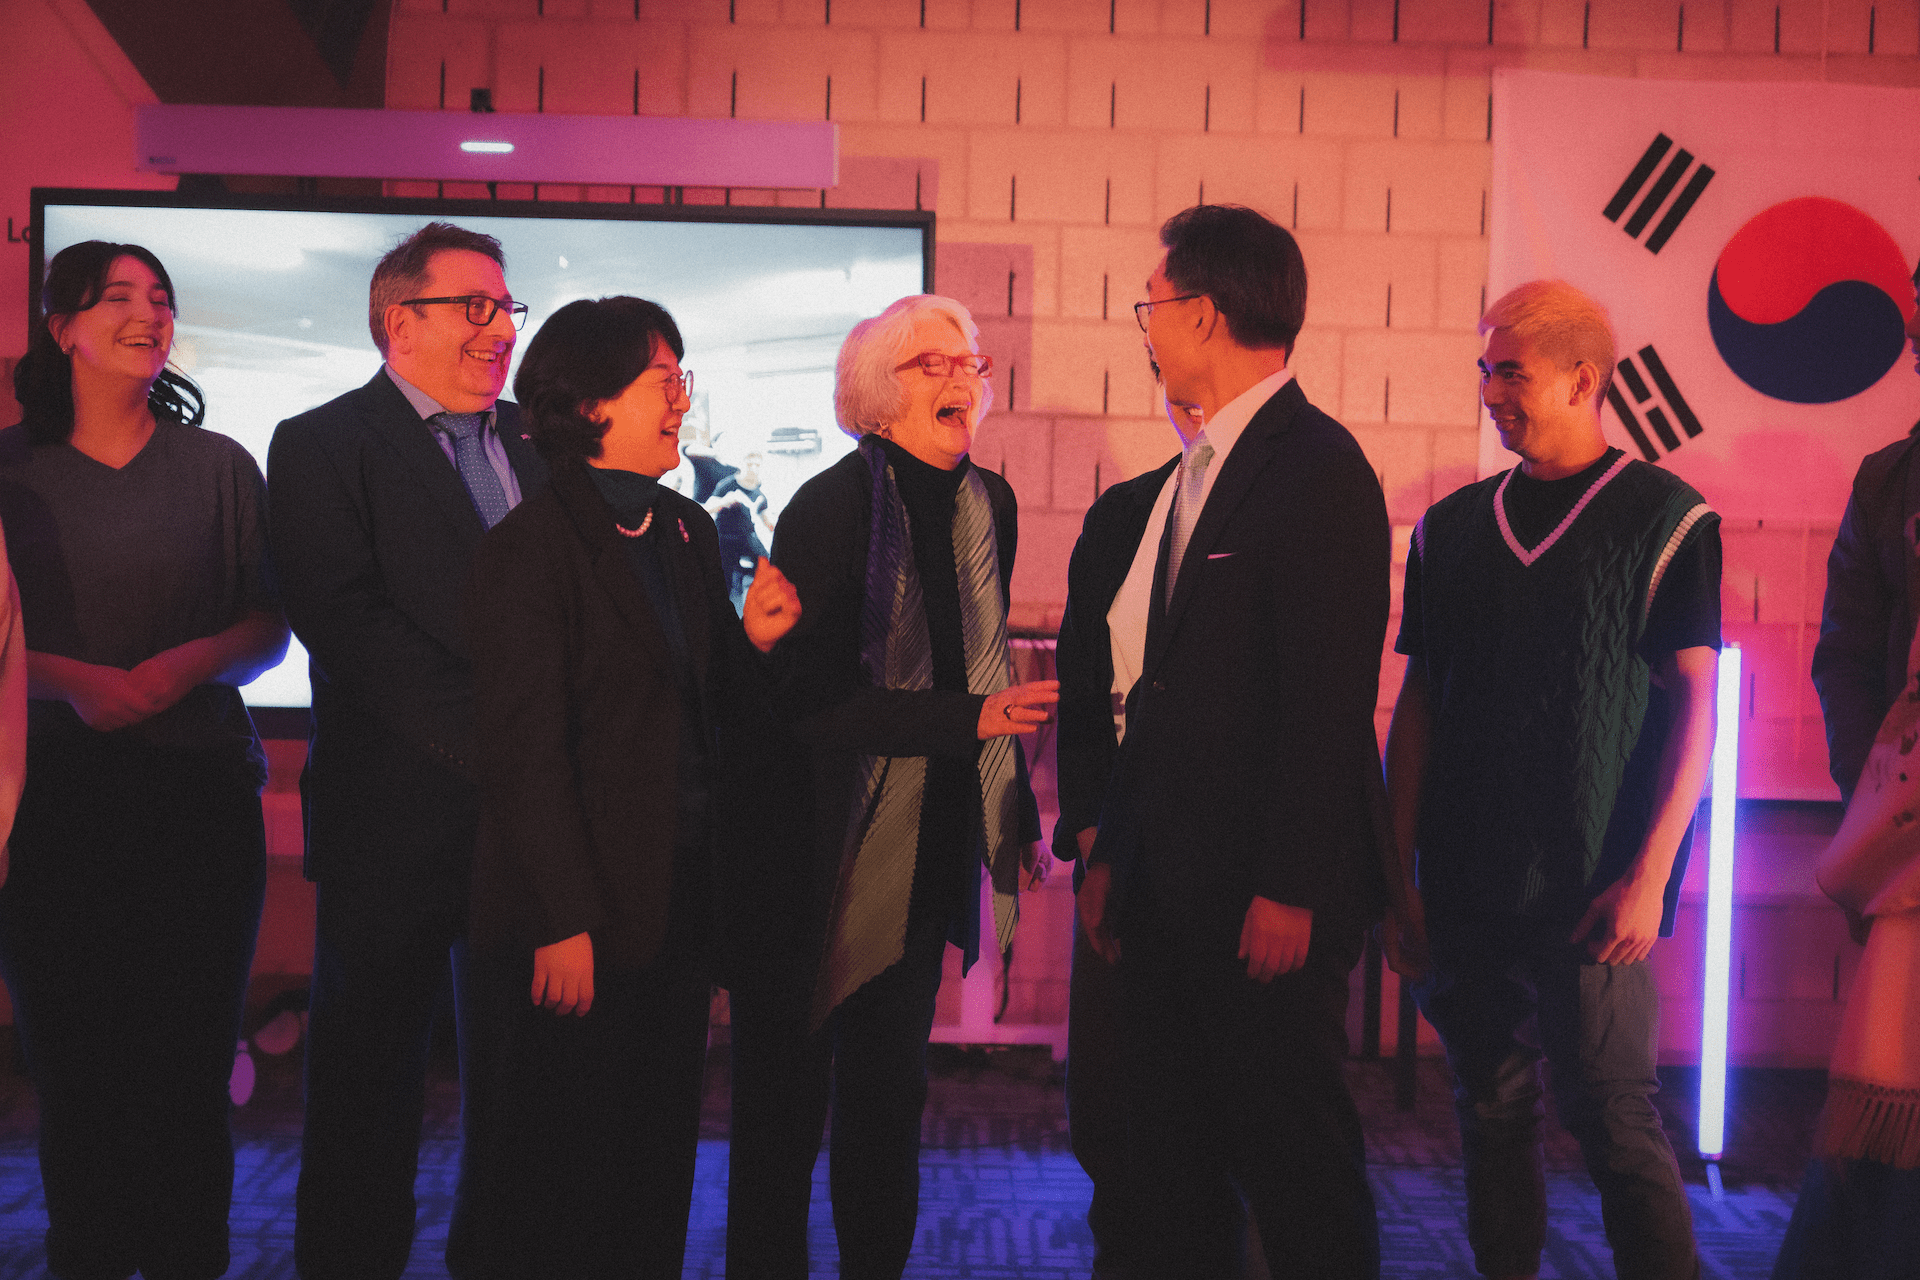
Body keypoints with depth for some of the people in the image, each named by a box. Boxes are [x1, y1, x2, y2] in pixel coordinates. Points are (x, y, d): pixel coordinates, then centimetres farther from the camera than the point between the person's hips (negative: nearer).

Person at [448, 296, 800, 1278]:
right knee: (556, 1171, 5)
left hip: (677, 898, 7)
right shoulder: (529, 551, -12)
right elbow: (525, 754, -15)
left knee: (656, 1153, 15)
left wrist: (751, 638, -4)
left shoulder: (690, 531, 11)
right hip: (574, 915, -7)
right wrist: (566, 924, -16)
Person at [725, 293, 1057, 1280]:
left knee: (890, 1088, 16)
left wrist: (1017, 809, 14)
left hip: (928, 848, 6)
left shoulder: (987, 504, 7)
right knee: (785, 1096, 5)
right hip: (821, 848, -6)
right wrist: (970, 718, -25)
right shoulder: (831, 506, -14)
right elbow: (813, 700, -20)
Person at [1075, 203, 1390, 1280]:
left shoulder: (1320, 466, -13)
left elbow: (1331, 700, -18)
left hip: (1270, 901, -9)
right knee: (1175, 1155, 15)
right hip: (1174, 887, 9)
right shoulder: (1194, 473, 15)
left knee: (1297, 1161, 3)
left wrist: (1288, 891, -20)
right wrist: (1116, 855, 14)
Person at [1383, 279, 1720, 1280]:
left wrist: (1649, 876, -12)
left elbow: (1692, 704, -6)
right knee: (1492, 1115, 11)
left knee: (1614, 1123, -3)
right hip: (1467, 888, 4)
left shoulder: (1665, 519, -3)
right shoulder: (1451, 528, 9)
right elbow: (1418, 702, 11)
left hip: (1595, 896, -4)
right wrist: (1398, 869, 5)